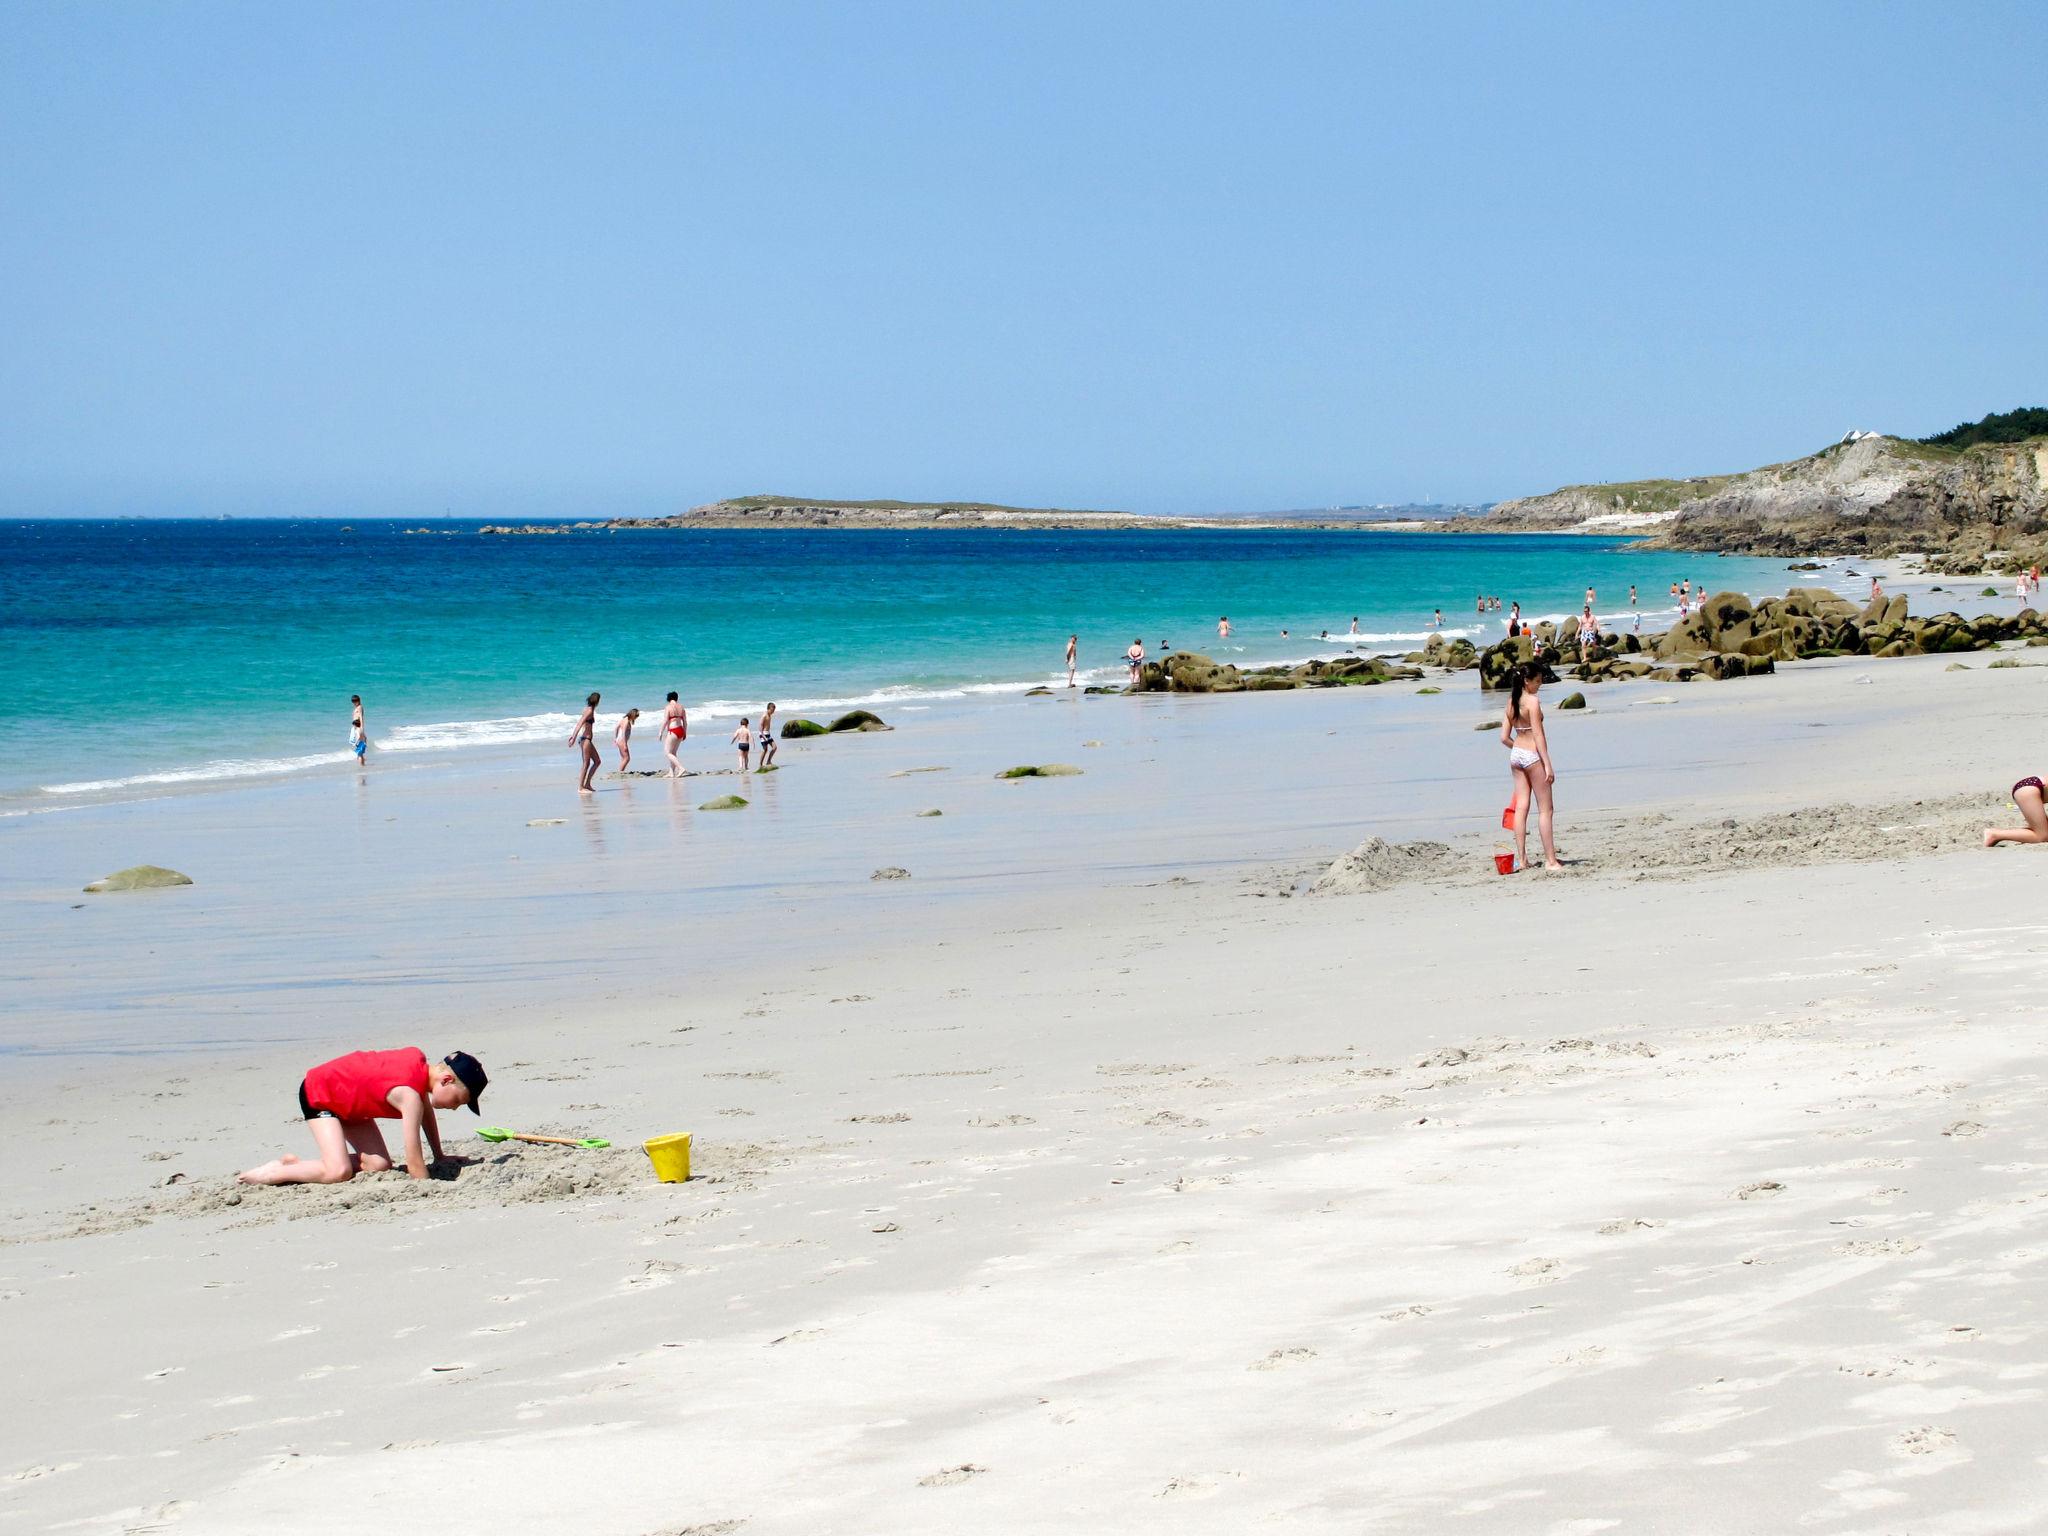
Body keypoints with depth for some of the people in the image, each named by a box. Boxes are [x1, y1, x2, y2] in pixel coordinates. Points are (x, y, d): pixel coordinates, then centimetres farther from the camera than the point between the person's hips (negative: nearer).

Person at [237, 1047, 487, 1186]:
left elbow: (426, 1109, 11)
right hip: (317, 1092, -9)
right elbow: (413, 1161, -36)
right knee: (339, 1172, -27)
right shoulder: (409, 1096, -35)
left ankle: (293, 1164, 7)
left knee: (379, 1165, -5)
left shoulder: (419, 1059, -10)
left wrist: (439, 1156, 14)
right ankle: (274, 1173, -6)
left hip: (347, 1096, 9)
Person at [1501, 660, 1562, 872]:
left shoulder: (1511, 702, 8)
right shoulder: (1532, 701, -15)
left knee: (1521, 807, 9)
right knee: (1545, 809, -1)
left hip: (1516, 755, 8)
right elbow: (1538, 735, -17)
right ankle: (1550, 860, 0)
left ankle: (1521, 859, 9)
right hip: (1532, 755, -8)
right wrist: (1547, 764, -16)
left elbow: (1505, 737, 8)